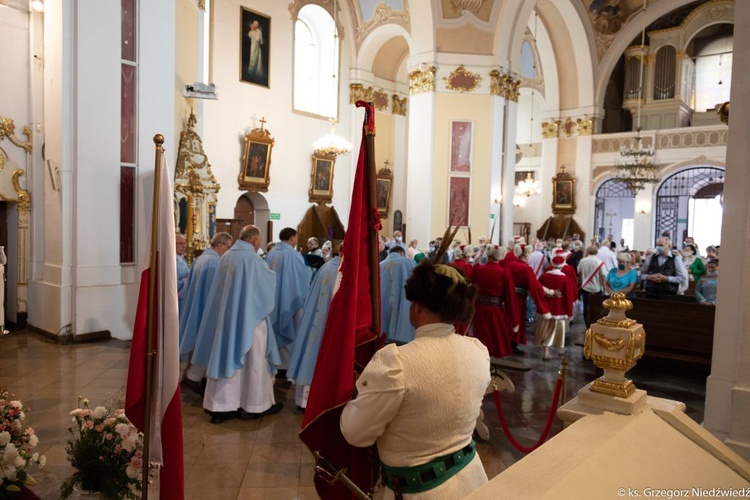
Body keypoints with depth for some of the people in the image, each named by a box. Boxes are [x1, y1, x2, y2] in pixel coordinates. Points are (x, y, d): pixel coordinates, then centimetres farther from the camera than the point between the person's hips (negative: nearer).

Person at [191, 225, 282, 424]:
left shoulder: (226, 256, 7)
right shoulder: (251, 258, -15)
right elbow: (270, 280, -3)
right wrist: (269, 272, 17)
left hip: (226, 316, 7)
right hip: (248, 318, -7)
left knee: (227, 357, 9)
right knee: (253, 360, 6)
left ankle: (221, 405, 13)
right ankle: (255, 404, 17)